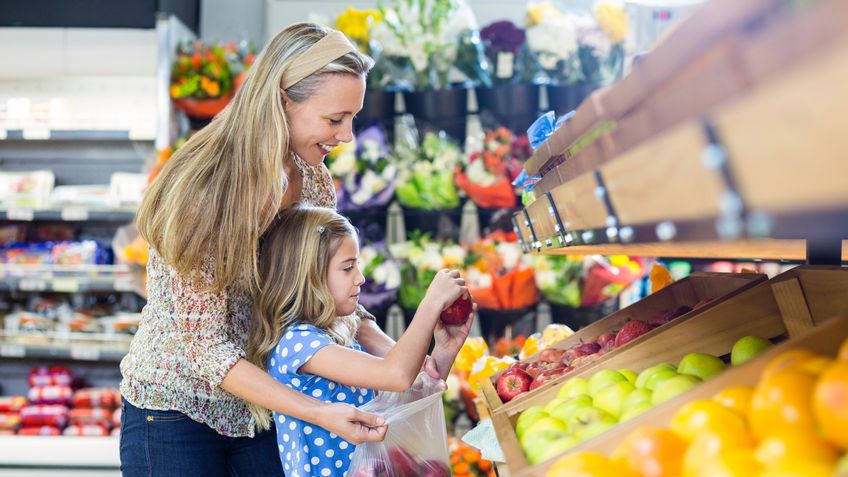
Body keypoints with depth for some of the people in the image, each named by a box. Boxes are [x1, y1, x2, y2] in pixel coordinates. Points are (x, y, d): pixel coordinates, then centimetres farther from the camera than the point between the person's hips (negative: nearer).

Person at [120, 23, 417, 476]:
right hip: (178, 415, -6)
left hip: (266, 404, 6)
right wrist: (318, 413, -31)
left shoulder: (313, 181, -4)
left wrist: (395, 354, -13)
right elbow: (206, 346, -25)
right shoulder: (204, 191, -26)